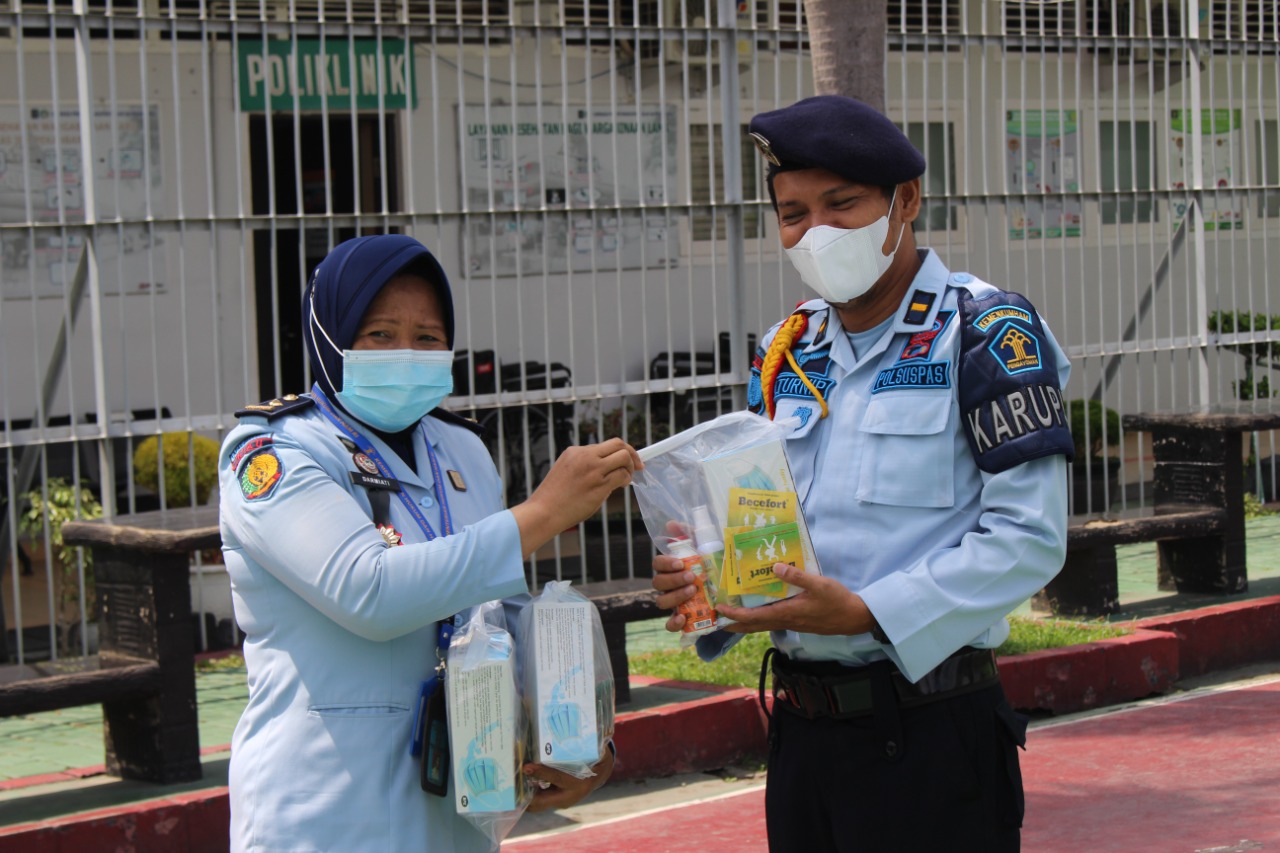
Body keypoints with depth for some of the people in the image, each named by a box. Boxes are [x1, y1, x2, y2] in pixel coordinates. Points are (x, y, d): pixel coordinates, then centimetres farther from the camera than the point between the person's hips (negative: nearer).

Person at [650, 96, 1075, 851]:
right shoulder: (788, 352, 13)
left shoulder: (984, 332, -7)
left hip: (931, 735, -6)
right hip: (802, 732, 6)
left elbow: (1029, 537, -15)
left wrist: (866, 612, -22)